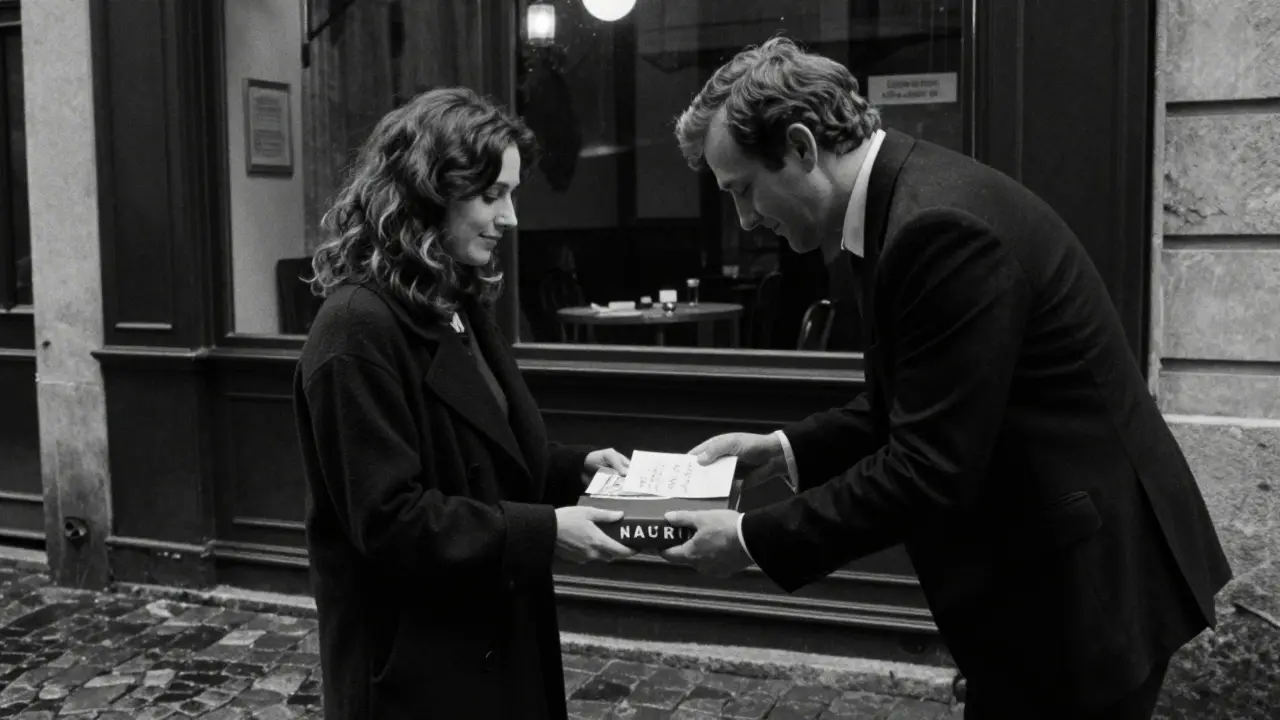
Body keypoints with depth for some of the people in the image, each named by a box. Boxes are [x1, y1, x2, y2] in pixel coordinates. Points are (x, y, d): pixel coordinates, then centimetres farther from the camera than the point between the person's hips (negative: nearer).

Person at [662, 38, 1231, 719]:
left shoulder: (941, 224, -26)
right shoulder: (902, 197, 5)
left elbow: (929, 470, -26)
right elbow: (910, 406, 13)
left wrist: (754, 540, -18)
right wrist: (786, 448, 3)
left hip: (1085, 580, -9)